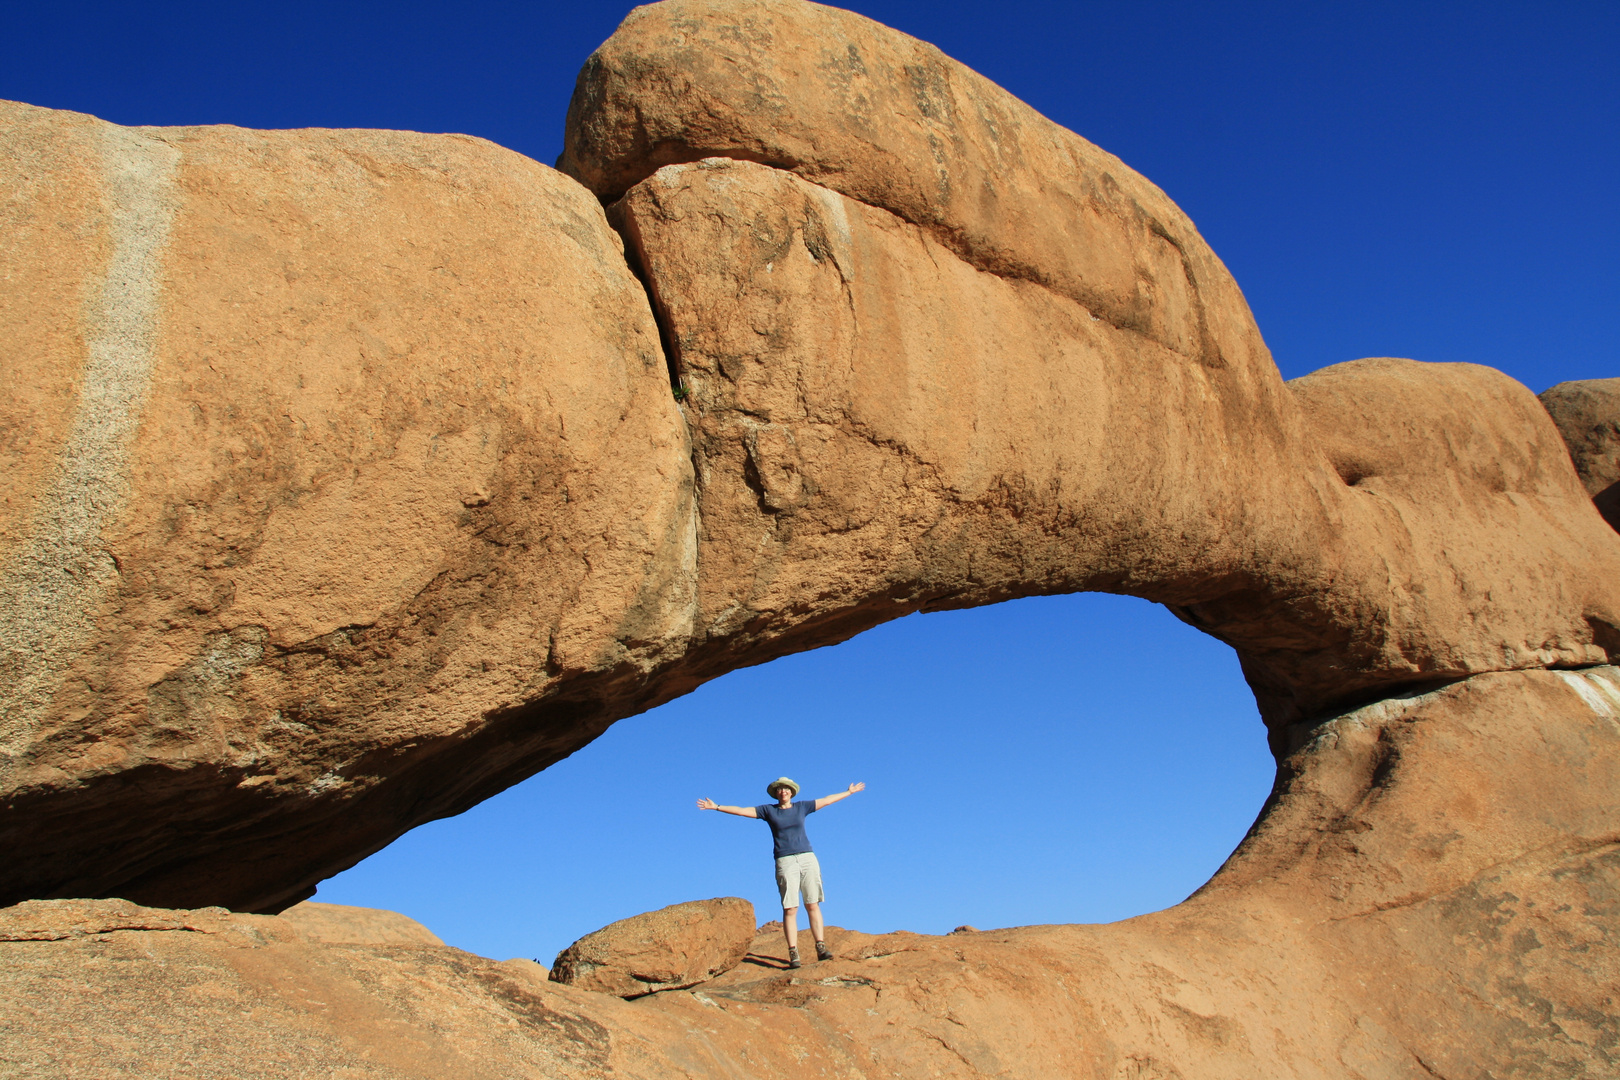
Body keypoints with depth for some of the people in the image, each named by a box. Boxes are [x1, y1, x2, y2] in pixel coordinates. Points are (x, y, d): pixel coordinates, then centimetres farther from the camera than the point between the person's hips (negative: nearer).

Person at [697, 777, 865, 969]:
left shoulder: (801, 807, 12)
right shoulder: (768, 810, 8)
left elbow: (827, 800, 21)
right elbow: (741, 811, 5)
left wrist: (849, 792, 28)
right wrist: (717, 807, 0)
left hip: (807, 859, 2)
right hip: (785, 862, -2)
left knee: (813, 906, 0)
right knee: (790, 909, -6)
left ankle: (821, 948, 0)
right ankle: (793, 955, -6)